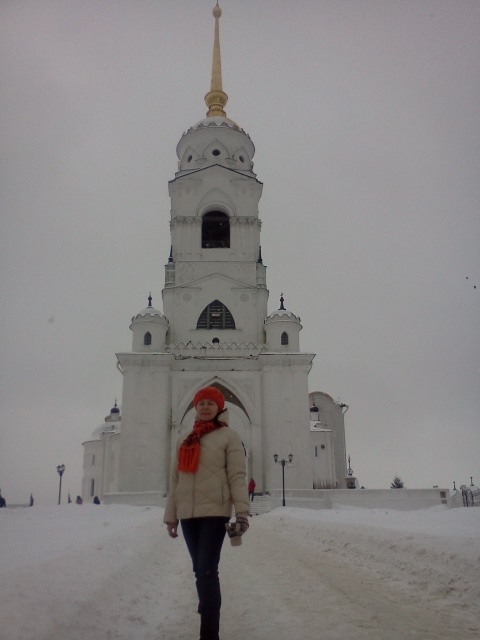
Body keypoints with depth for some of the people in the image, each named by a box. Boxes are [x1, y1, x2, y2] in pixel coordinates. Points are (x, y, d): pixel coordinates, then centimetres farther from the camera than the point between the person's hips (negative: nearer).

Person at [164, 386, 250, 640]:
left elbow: (237, 476, -7)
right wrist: (170, 515, 13)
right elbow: (175, 480, 16)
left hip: (215, 513, -5)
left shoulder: (228, 436, 1)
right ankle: (209, 617, 23)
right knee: (201, 571, 11)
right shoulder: (185, 441, 16)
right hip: (188, 515, 5)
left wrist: (242, 512, -16)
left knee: (206, 571, -12)